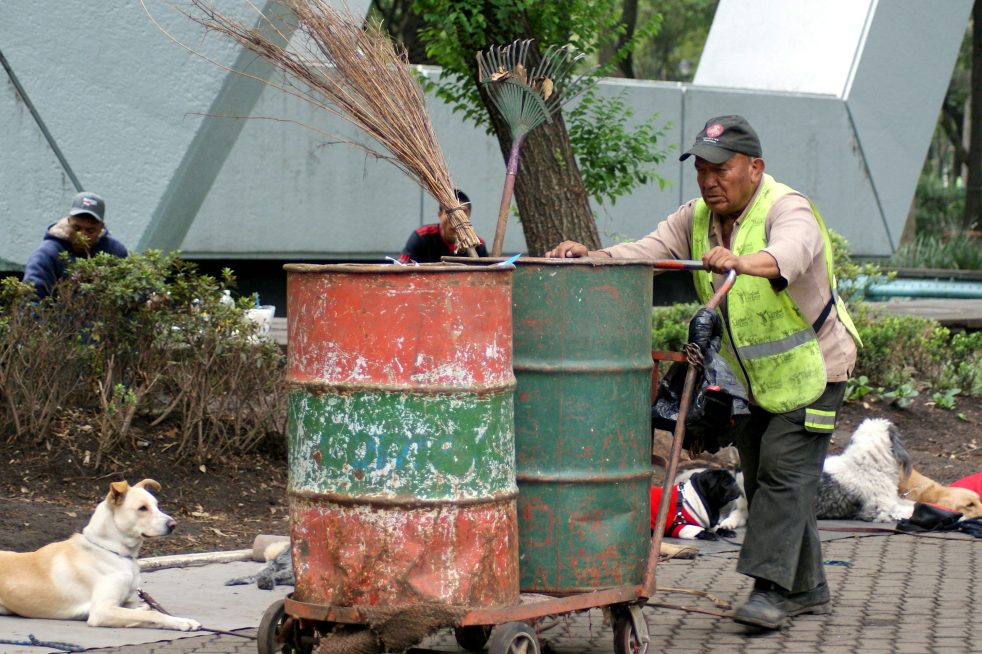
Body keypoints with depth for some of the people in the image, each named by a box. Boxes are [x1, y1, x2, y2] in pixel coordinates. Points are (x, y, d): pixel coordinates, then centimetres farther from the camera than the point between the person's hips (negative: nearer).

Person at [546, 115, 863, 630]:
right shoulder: (697, 219, -2)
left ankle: (771, 588, -17)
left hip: (811, 370, -8)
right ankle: (806, 589, 18)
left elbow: (789, 254, -48)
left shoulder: (787, 210, -25)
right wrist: (587, 255, -31)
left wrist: (739, 261, -69)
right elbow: (643, 253, -11)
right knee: (762, 478, 9)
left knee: (785, 470, -16)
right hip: (751, 376, 8)